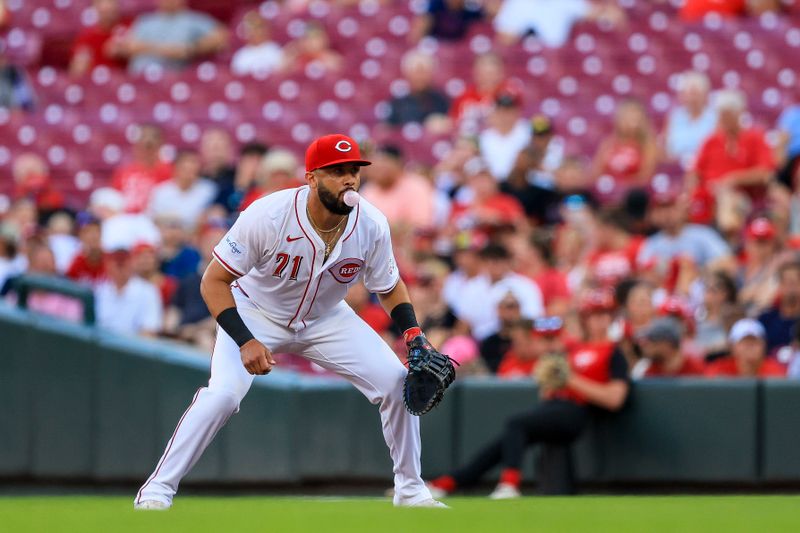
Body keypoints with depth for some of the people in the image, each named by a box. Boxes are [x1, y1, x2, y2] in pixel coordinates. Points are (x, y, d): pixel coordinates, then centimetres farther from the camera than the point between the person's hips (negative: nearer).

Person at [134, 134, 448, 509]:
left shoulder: (372, 226, -20)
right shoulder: (267, 217, -32)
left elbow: (389, 289, -1)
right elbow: (214, 281, -25)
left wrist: (414, 336, -18)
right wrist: (245, 341, -36)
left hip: (325, 319, 4)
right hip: (256, 313, -4)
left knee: (396, 380, -10)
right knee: (223, 394, -27)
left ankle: (410, 490, 10)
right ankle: (157, 490, -13)